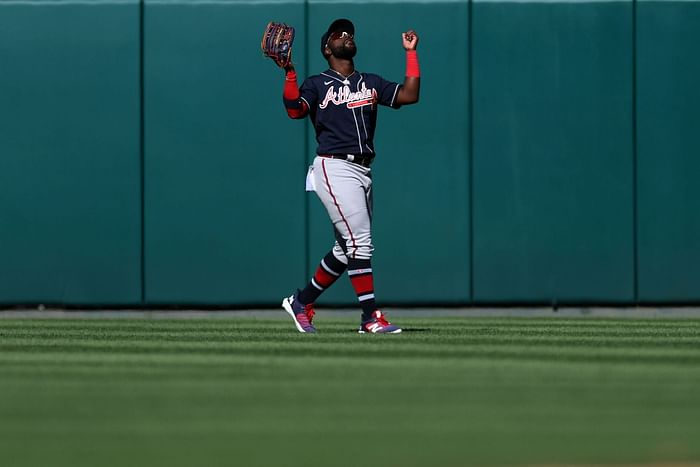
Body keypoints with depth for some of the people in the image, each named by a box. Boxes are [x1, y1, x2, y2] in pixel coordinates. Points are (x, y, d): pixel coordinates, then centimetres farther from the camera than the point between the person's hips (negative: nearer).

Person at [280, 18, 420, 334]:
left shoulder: (371, 83, 18)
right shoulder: (316, 85, 4)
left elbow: (409, 95, 6)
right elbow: (295, 110, -13)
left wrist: (411, 52, 7)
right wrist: (289, 74, -24)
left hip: (362, 172, 7)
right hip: (334, 168, -6)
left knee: (346, 249, 10)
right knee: (360, 241, -14)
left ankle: (301, 301, 25)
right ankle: (371, 317, -14)